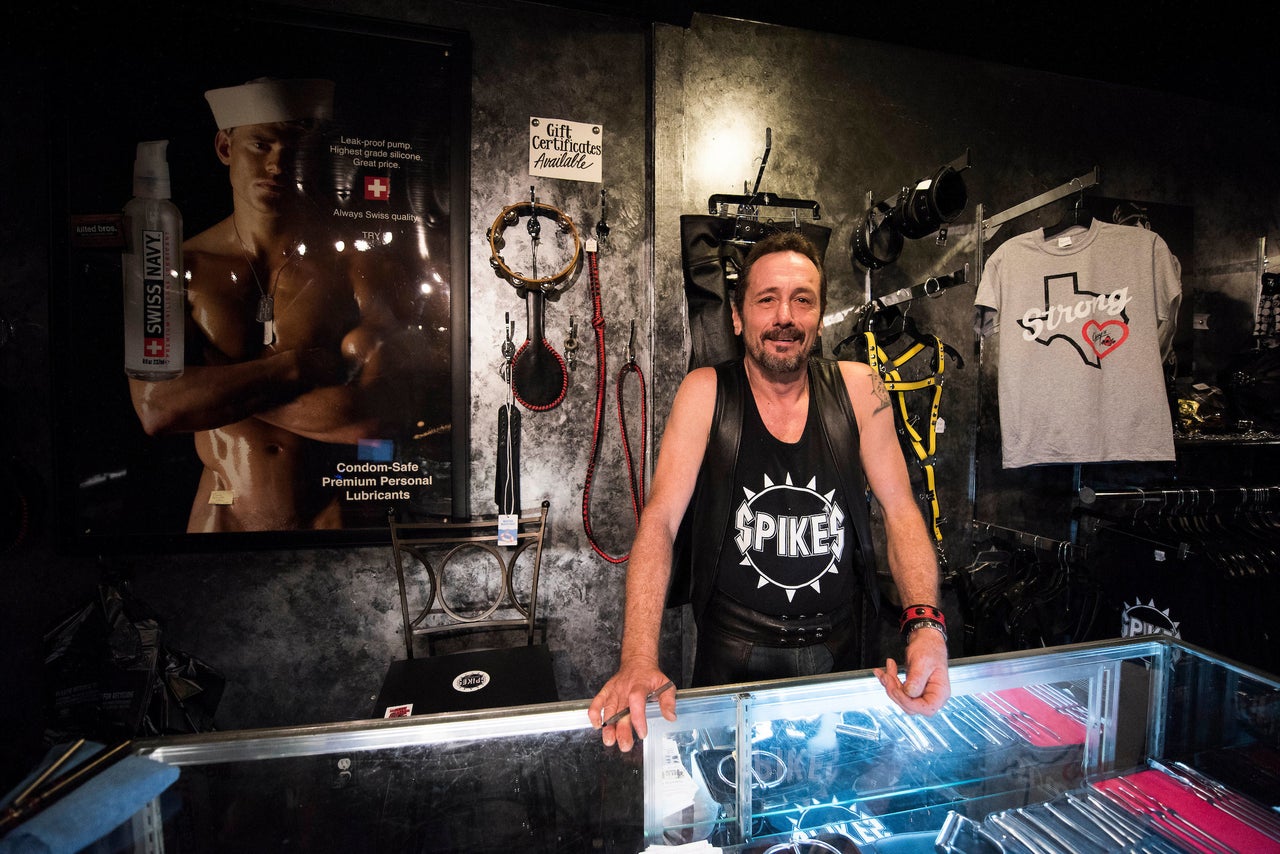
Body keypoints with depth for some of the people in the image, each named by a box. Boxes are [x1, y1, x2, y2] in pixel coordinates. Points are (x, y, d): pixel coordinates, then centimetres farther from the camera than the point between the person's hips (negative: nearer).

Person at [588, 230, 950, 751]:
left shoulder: (858, 387, -7)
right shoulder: (706, 392, -13)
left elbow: (900, 512, -5)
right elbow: (660, 521, -18)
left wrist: (927, 625, -22)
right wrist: (638, 661, -30)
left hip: (837, 651, 3)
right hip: (733, 654, -2)